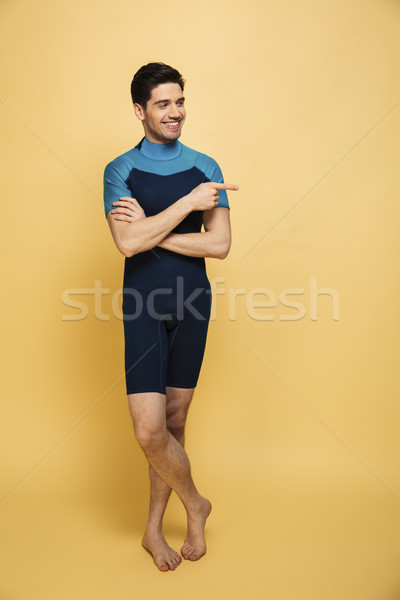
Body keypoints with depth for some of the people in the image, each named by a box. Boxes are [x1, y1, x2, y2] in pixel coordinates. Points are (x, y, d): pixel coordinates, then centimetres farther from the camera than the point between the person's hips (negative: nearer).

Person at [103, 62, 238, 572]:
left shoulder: (206, 167, 6)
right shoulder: (120, 170, 1)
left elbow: (219, 245, -6)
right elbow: (128, 243, -16)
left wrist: (150, 230, -13)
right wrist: (190, 202, -15)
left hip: (193, 303, 2)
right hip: (143, 306, -2)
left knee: (175, 421, 9)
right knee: (150, 430, -8)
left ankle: (154, 528, 29)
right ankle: (195, 504, 23)